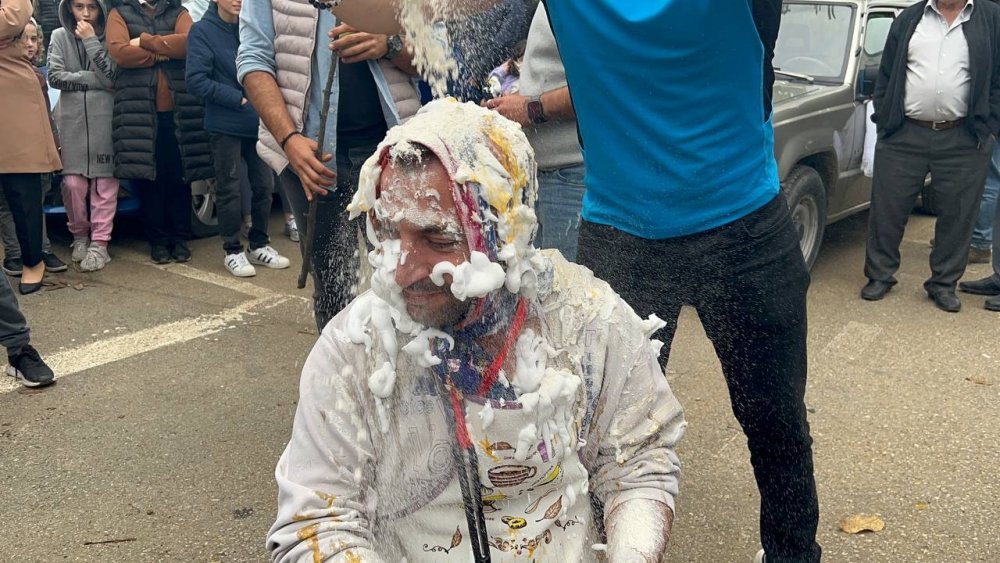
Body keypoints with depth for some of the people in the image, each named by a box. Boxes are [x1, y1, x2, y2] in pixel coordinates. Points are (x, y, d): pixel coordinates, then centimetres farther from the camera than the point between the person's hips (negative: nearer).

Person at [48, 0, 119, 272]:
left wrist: (91, 41, -12)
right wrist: (95, 79, -7)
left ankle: (99, 243, 4)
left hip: (105, 120, -1)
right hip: (72, 120, 1)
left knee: (104, 183, -2)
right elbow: (55, 77, -3)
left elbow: (112, 76, -11)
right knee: (73, 182, 0)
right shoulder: (60, 36, 6)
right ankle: (79, 235, 20)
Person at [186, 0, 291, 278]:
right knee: (229, 189, 5)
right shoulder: (202, 31, -7)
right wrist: (239, 99, -15)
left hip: (258, 121, 4)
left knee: (264, 185, 9)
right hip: (226, 124, -4)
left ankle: (259, 244, 25)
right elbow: (196, 80, -13)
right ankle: (233, 250, 17)